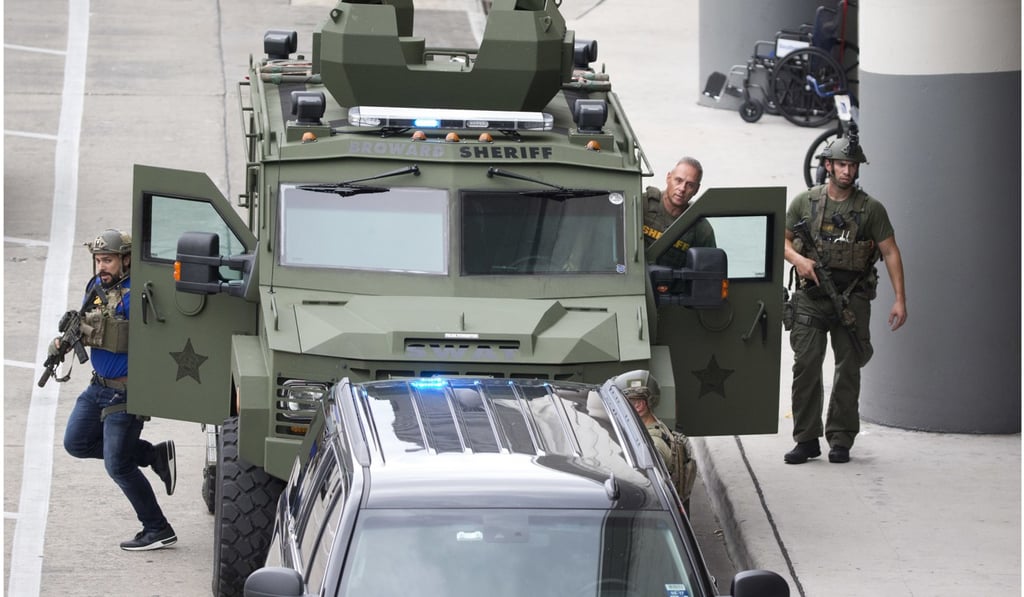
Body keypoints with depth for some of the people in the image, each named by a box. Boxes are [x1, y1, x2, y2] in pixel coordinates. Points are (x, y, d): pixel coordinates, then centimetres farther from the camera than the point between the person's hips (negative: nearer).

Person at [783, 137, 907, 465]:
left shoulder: (871, 208, 4)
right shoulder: (805, 202, 6)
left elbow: (890, 252, 3)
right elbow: (781, 239, 13)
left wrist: (899, 299, -4)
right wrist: (798, 259, -10)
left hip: (852, 299, 0)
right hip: (810, 298, 0)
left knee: (848, 370, 2)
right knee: (805, 367, -5)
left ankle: (840, 440, 9)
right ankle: (806, 440, 0)